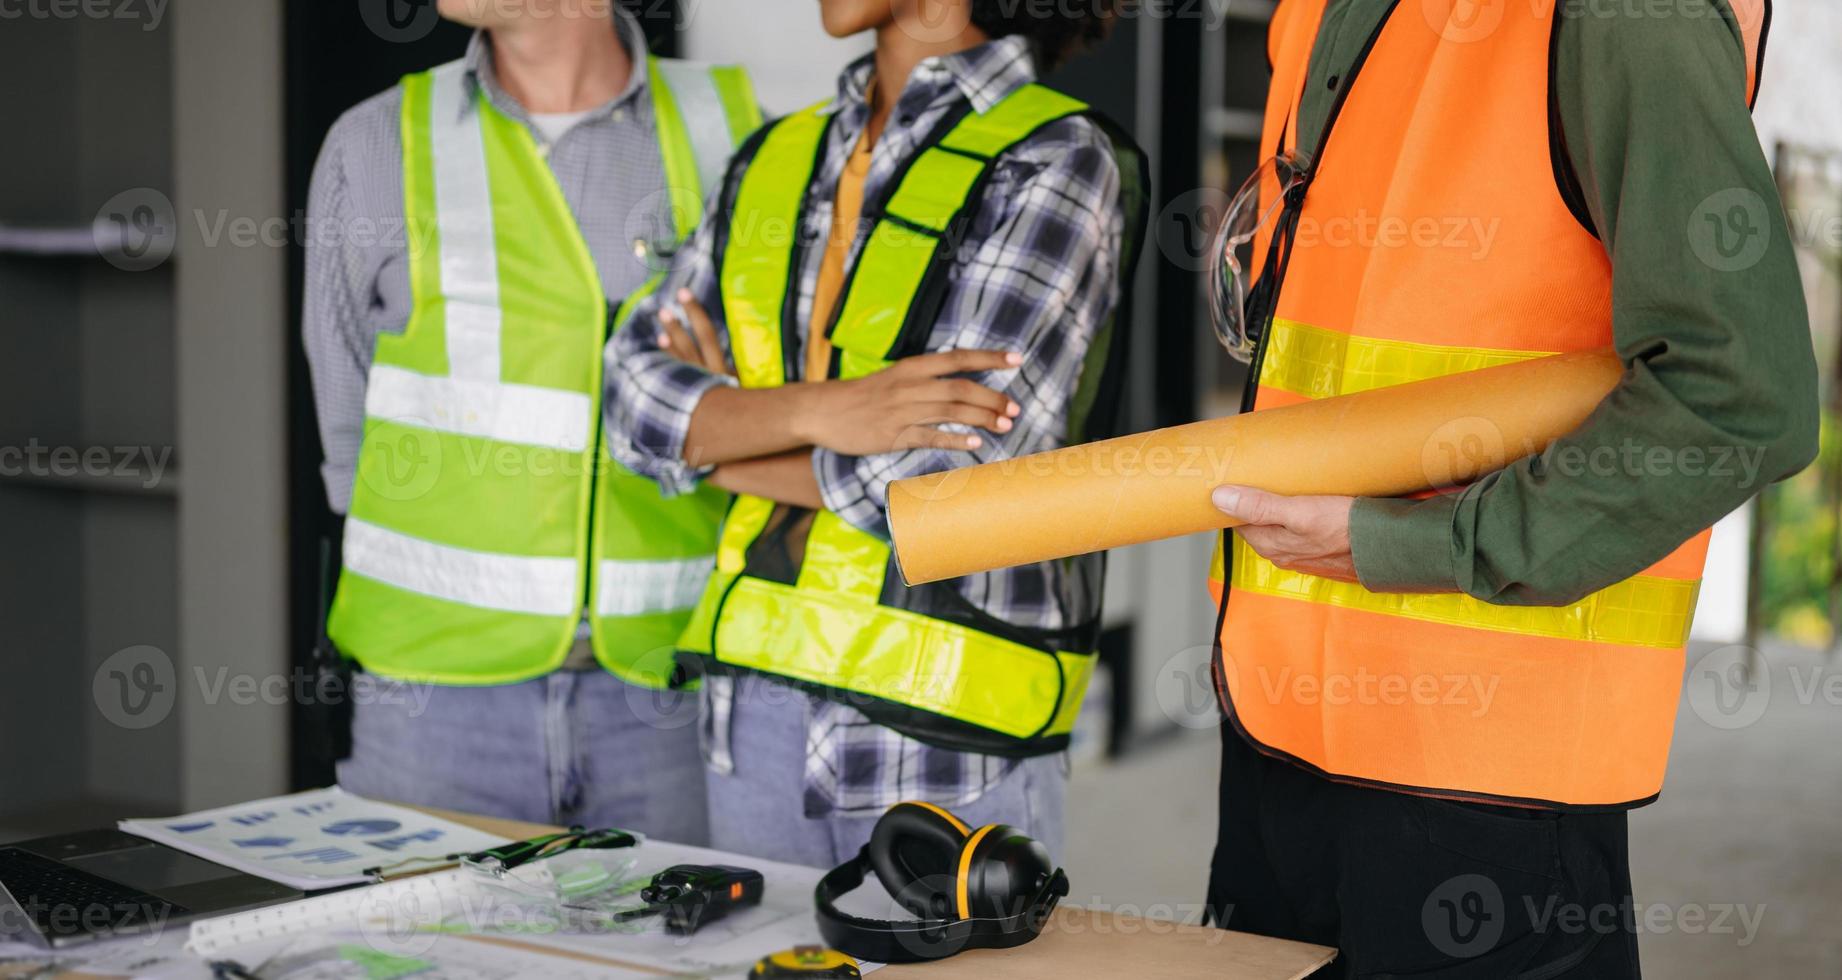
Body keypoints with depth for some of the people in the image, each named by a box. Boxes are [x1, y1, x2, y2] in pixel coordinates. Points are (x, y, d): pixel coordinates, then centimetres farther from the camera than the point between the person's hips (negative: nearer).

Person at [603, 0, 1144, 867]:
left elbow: (947, 483, -19)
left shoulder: (1055, 163, -9)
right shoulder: (778, 157, 11)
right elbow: (635, 389, 1)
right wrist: (819, 412, -19)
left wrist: (721, 438, -3)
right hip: (753, 694, 6)